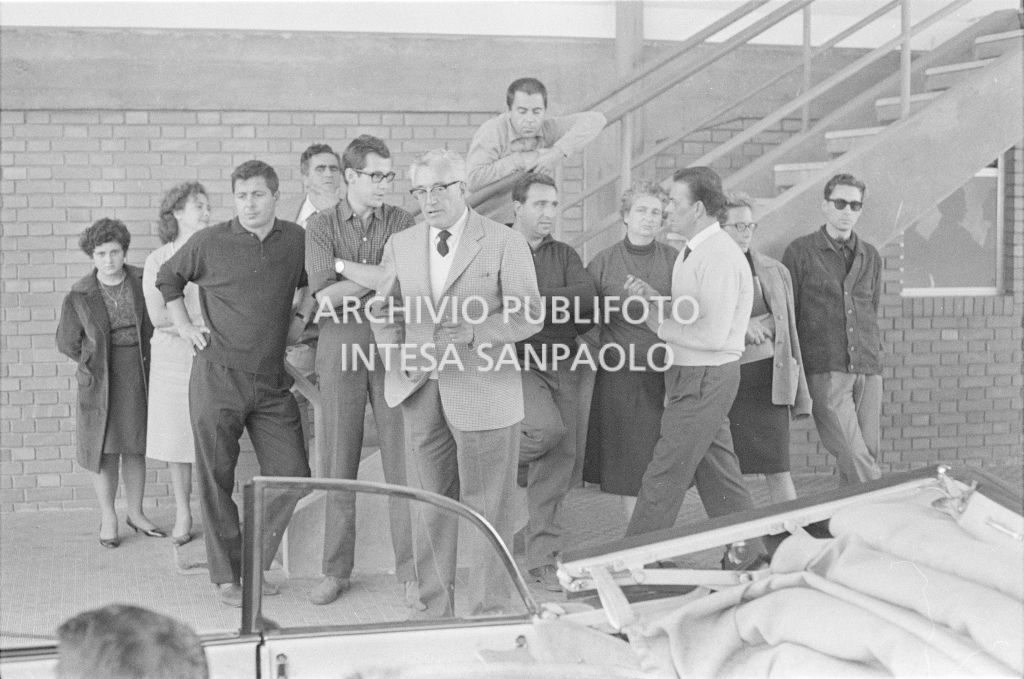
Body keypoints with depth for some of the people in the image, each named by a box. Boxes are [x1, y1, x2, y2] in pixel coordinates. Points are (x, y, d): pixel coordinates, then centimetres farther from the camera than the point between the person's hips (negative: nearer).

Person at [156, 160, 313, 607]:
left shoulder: (297, 241, 4)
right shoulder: (209, 243, -3)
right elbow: (167, 279, 14)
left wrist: (303, 317, 10)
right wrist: (183, 326, 6)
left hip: (272, 381, 3)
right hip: (217, 376, -3)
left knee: (291, 475, 0)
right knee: (216, 479, 0)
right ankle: (226, 576, 11)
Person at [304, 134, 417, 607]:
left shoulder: (402, 223, 5)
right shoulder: (321, 226, 4)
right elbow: (326, 294, -8)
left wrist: (345, 266, -7)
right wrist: (379, 278, -8)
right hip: (340, 349, 0)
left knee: (402, 460, -1)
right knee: (339, 462, 4)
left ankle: (410, 571, 6)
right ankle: (336, 570, 14)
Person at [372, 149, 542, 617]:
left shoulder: (505, 244, -3)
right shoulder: (400, 245, 11)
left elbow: (527, 315, -7)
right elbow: (385, 313, 18)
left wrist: (460, 338, -16)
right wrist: (401, 358, -1)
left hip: (484, 391, -4)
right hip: (421, 394, 4)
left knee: (487, 508, 0)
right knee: (432, 503, 9)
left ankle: (489, 613, 9)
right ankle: (435, 608, 18)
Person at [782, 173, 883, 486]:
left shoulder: (870, 256, 15)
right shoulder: (801, 252, 2)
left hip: (868, 372, 5)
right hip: (825, 373, -5)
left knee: (868, 457, 3)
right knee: (856, 461, -14)